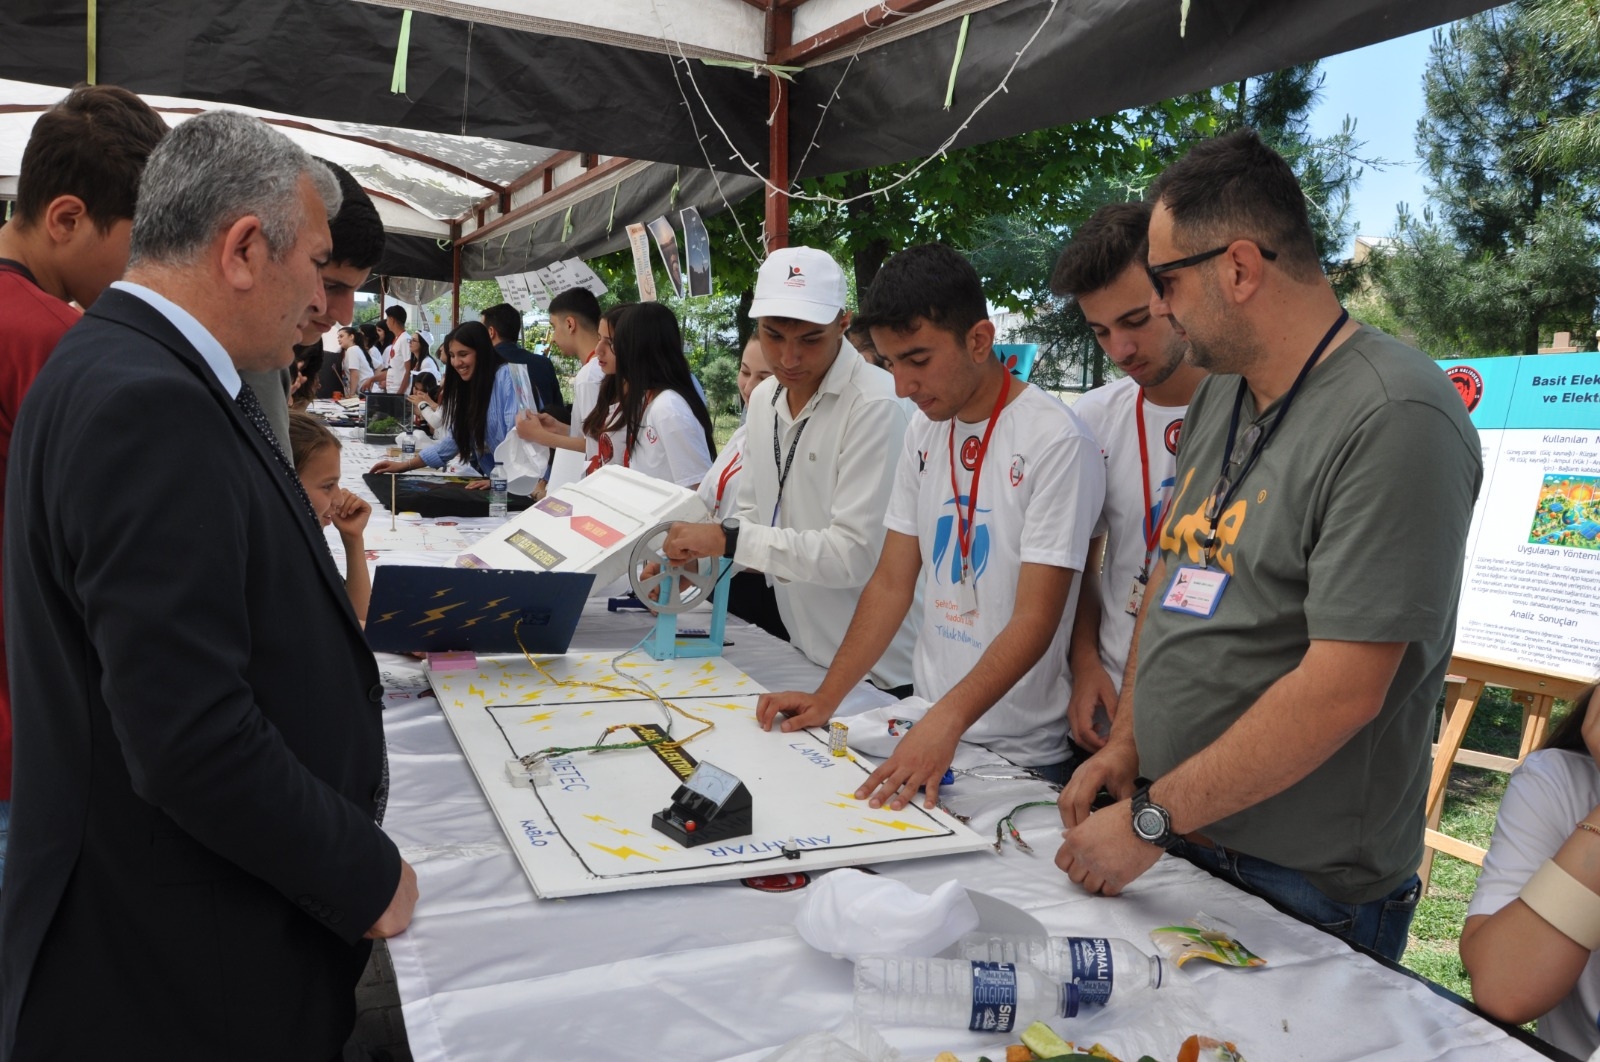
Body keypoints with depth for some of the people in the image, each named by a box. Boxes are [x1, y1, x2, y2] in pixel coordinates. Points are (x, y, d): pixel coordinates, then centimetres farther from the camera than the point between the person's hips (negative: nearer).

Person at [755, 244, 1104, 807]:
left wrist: (948, 719, -32)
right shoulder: (924, 432, 5)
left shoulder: (1056, 442, -16)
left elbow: (1035, 620, -21)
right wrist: (826, 698, 0)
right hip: (929, 733, 6)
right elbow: (892, 582, 6)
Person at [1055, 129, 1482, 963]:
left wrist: (1150, 821, -20)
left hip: (1307, 888, -7)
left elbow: (1343, 689, -25)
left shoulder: (1396, 419, -21)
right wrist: (1126, 742, 4)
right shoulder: (1219, 395, 6)